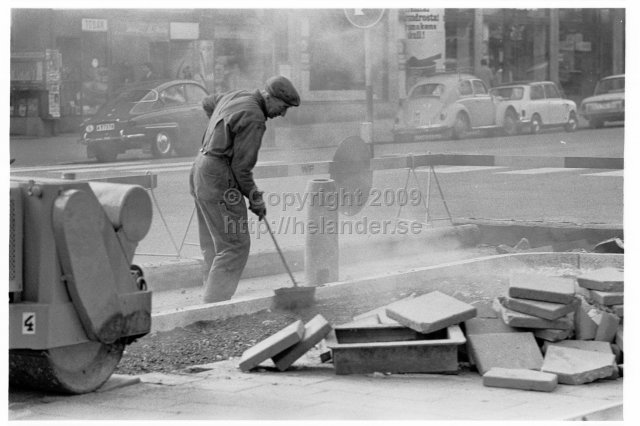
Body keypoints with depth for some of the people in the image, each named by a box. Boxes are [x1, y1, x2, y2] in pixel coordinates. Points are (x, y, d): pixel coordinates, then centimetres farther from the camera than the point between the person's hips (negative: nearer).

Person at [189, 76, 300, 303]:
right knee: (235, 246, -9)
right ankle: (214, 303, -12)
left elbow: (207, 103, 32)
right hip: (219, 178, -10)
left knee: (213, 246, 13)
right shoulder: (253, 118, -19)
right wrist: (256, 198, -6)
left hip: (200, 169, 10)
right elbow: (241, 166, -18)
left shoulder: (234, 96, 10)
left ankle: (211, 302, 16)